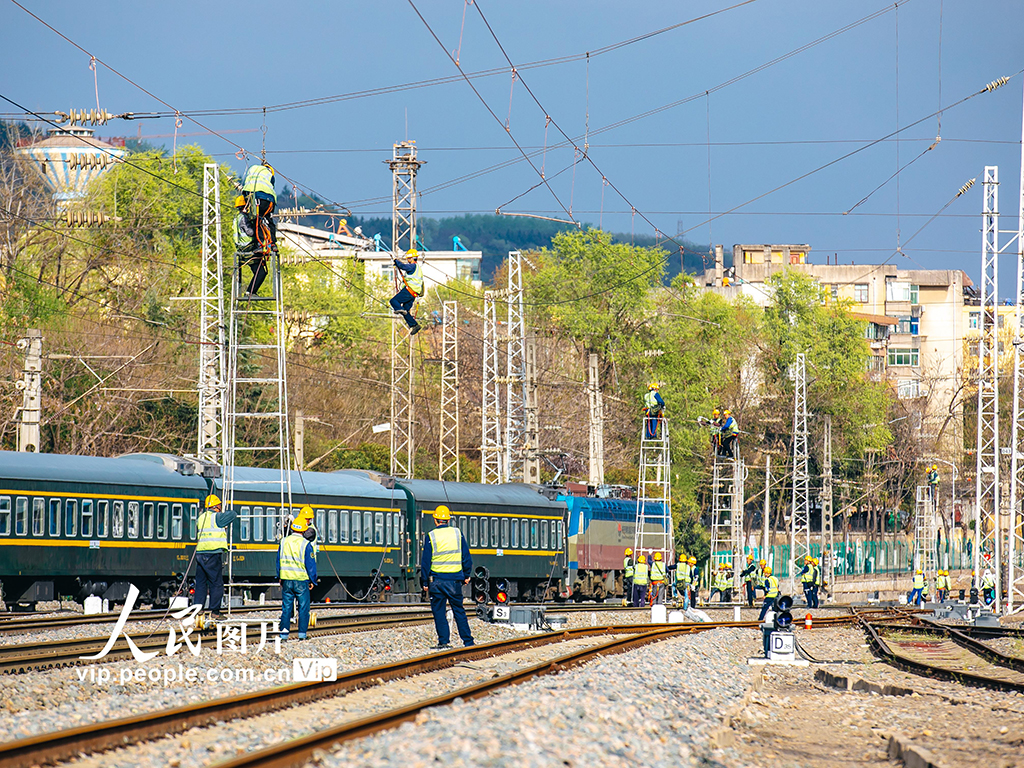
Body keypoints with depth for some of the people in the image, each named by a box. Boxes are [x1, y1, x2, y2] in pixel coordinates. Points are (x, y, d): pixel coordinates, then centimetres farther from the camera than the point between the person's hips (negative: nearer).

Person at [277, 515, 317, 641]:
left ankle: (284, 634, 4)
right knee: (303, 607, 5)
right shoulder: (306, 544, -10)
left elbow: (279, 561, 9)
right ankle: (302, 634, 3)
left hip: (286, 580, 3)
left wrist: (280, 578, 20)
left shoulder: (284, 542, 2)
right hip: (301, 581, -3)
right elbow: (310, 564, -6)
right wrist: (312, 580, 6)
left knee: (286, 607, 7)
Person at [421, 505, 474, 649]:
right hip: (455, 579, 2)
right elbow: (466, 557, 5)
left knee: (439, 611, 4)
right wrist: (466, 575, 16)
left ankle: (444, 641, -2)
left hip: (437, 579, -2)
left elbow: (426, 561, -4)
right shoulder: (458, 534, 1)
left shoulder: (431, 537, -5)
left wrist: (425, 582, 3)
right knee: (459, 610, 10)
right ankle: (468, 641, 10)